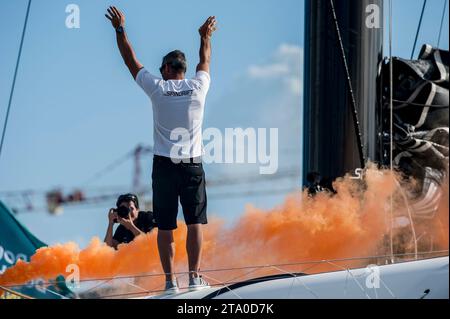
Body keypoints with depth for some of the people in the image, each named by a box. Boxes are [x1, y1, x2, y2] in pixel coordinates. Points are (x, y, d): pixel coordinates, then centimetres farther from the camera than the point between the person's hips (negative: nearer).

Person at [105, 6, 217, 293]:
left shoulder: (157, 88, -2)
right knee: (195, 223, 1)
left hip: (164, 164, -1)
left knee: (166, 226, 1)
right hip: (193, 164, 1)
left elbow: (131, 60, 9)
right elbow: (205, 61, 23)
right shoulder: (198, 86, 2)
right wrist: (206, 37, 41)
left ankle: (170, 281, -1)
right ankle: (195, 277, -5)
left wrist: (120, 29, 20)